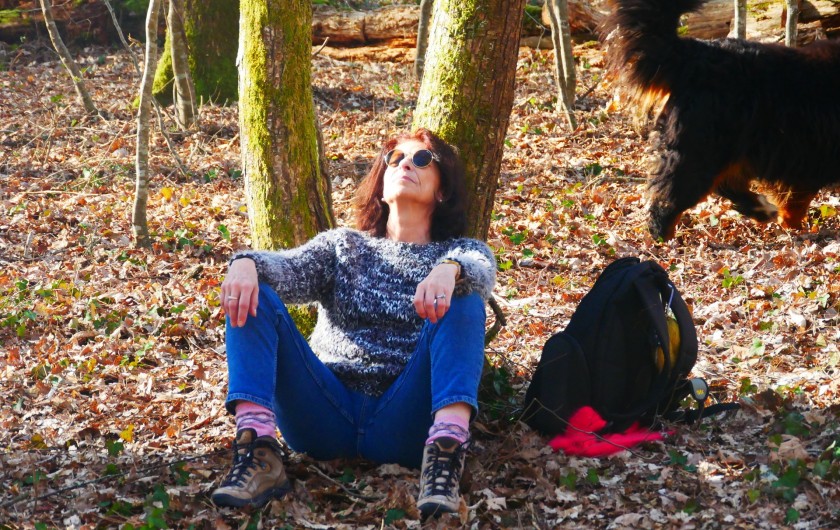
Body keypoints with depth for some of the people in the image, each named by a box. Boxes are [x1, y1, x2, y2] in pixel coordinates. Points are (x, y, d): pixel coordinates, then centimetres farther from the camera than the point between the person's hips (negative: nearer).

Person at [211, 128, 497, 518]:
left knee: (463, 303, -22)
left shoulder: (463, 252, 17)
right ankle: (257, 453, -34)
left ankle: (445, 451, -43)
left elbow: (481, 272, -10)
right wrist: (246, 263, -25)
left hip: (404, 422, -2)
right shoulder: (342, 245, 22)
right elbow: (290, 268, 0)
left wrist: (449, 270, -36)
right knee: (252, 297, -14)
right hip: (326, 413, 2)